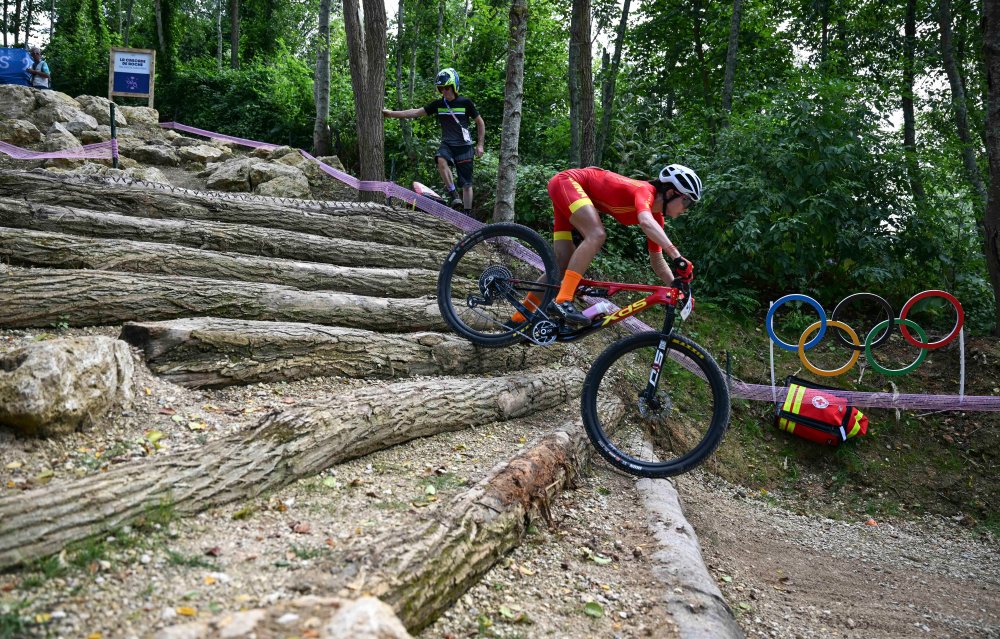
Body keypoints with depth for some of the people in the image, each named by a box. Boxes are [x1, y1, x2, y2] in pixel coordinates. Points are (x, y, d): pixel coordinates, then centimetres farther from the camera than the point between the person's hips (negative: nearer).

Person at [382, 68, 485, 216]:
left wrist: (480, 145, -1)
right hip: (447, 144, 2)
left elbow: (480, 123, 5)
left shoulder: (465, 103, -5)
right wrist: (391, 113, -8)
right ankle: (453, 195, -22)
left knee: (466, 184, -3)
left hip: (464, 146, -2)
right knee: (441, 160, -34)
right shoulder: (438, 104, 3)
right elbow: (416, 112, -1)